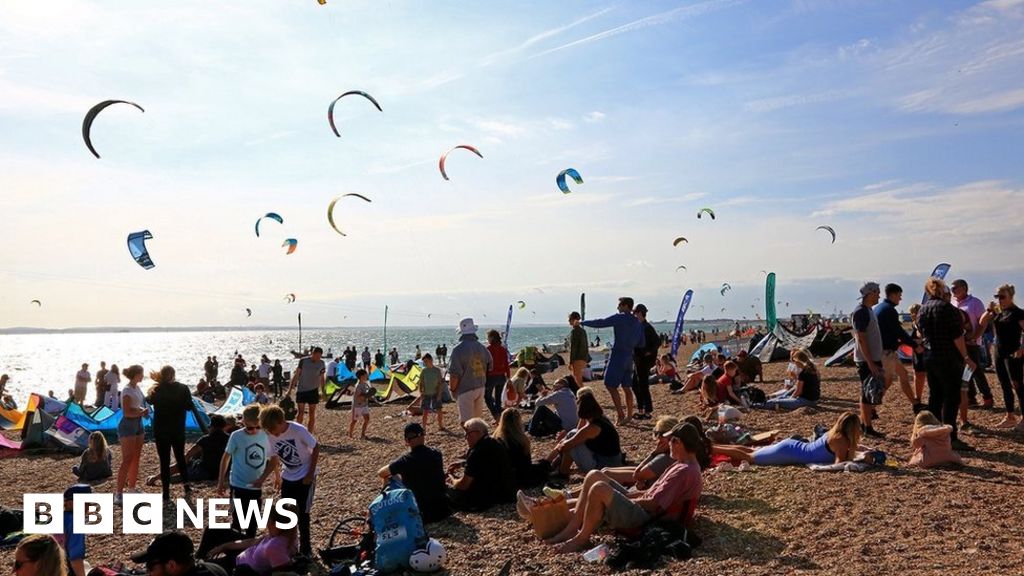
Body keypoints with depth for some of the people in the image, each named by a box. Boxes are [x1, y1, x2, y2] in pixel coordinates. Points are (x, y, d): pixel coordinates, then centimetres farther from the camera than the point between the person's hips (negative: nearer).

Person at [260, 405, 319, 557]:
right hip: (287, 477, 5)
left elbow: (316, 448, -15)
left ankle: (306, 549, 14)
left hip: (305, 476, -5)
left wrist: (310, 474, -14)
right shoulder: (270, 436, -12)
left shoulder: (298, 430, -26)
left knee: (302, 514, -2)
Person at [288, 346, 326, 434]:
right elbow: (296, 375, -3)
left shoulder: (321, 363, 1)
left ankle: (310, 434, 10)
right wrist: (290, 389, -5)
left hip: (313, 390, 2)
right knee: (301, 413, 1)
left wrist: (323, 391, 10)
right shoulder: (303, 361, -7)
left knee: (312, 414, 3)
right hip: (301, 390, -2)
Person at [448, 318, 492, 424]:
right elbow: (489, 367, 14)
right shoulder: (482, 347, 4)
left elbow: (454, 374, -19)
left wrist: (452, 388, -5)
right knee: (477, 419, 19)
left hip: (465, 390, -6)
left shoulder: (459, 349, -17)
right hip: (480, 388, 7)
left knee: (466, 422, 0)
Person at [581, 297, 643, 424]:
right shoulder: (637, 323, 11)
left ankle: (621, 415, -10)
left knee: (611, 386, -5)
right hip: (629, 357, 8)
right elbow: (641, 343, 12)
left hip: (618, 356, -8)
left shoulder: (619, 318, -9)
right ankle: (629, 415, 15)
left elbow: (600, 323, -10)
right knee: (626, 387, 12)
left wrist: (583, 322, 1)